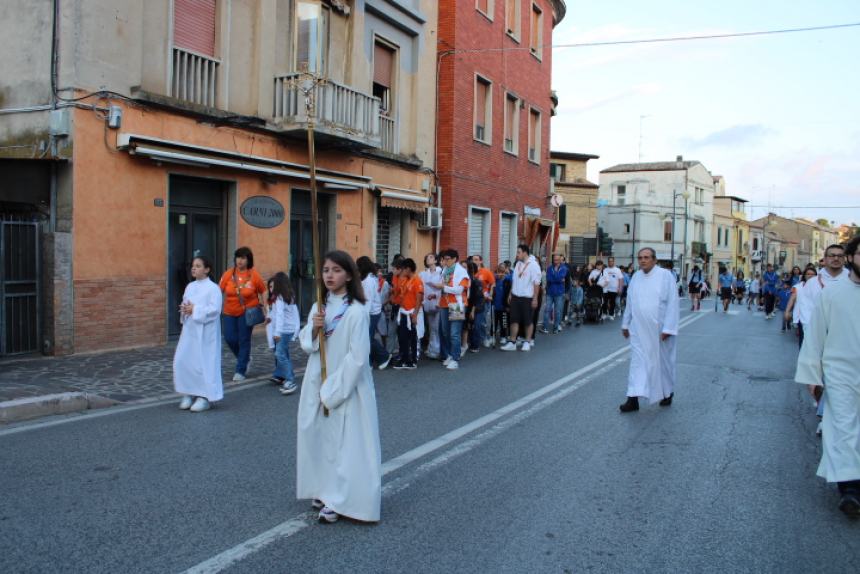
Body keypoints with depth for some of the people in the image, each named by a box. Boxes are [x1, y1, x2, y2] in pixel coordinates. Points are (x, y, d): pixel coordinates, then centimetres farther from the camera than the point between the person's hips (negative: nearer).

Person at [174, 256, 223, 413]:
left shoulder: (213, 288, -9)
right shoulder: (190, 286, 13)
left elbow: (215, 309, -18)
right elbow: (184, 304, 17)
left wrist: (195, 310, -19)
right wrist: (184, 309, -5)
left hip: (205, 332, -7)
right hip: (189, 330, 7)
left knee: (204, 363, -3)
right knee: (182, 361, 4)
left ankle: (205, 397, 7)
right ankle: (189, 394, 17)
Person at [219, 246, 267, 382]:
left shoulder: (254, 275, -9)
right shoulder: (228, 274, -5)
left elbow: (262, 292, 2)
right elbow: (219, 291, -2)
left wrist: (263, 308, 0)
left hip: (247, 312, -3)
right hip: (230, 312, 3)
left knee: (244, 340, 1)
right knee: (230, 338, 2)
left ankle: (241, 371, 14)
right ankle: (245, 359, 31)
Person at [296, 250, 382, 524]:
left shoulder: (356, 311, -15)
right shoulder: (319, 307, 6)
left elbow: (357, 356, -18)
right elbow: (305, 345, 8)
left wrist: (333, 391, -16)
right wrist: (314, 329, -14)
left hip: (347, 387, -7)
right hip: (317, 383, 7)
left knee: (345, 443, -1)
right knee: (317, 437, 14)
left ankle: (339, 501, 11)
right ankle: (325, 491, 30)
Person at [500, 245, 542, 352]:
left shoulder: (533, 265, -11)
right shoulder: (518, 264, 10)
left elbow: (536, 283, -13)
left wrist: (535, 299, -16)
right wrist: (510, 294, 12)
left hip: (527, 297, -6)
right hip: (515, 296, 6)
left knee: (528, 321, 5)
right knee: (514, 319, 6)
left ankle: (527, 342, 17)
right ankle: (512, 342, 12)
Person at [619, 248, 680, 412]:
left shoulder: (665, 275, -10)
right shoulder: (636, 277, 4)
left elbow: (673, 303, -13)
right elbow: (630, 303, 12)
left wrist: (667, 329, -17)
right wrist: (625, 324, 14)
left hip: (659, 330, -3)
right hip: (639, 329, 4)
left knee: (662, 361, 11)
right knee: (637, 361, -2)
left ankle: (667, 392, 33)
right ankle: (633, 399, -3)